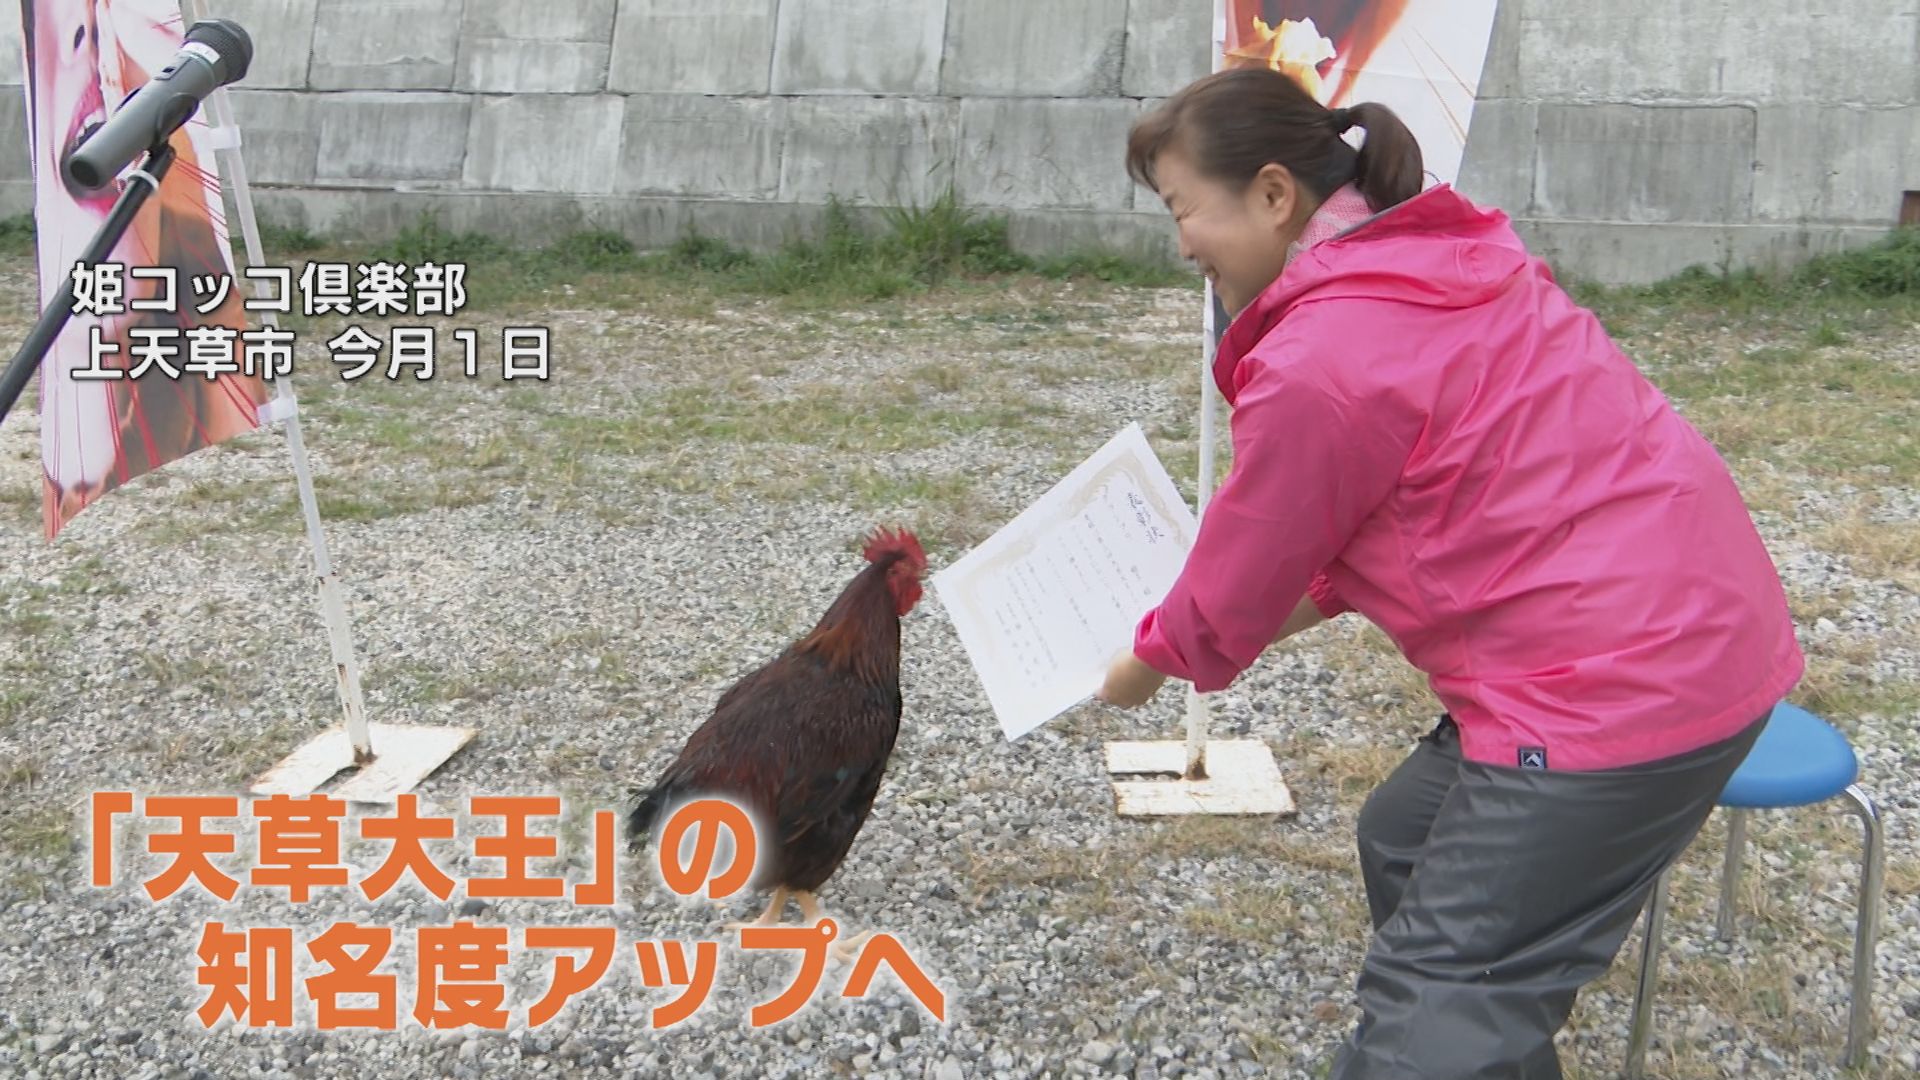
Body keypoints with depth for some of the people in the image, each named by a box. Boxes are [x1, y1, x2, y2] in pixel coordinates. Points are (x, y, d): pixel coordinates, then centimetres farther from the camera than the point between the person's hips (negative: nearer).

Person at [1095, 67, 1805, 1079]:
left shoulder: (1313, 364, -19)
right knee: (1408, 838, 23)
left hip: (1617, 683, -10)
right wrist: (1306, 603, 18)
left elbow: (1234, 592, -4)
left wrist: (1149, 663, 15)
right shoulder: (1443, 255, 8)